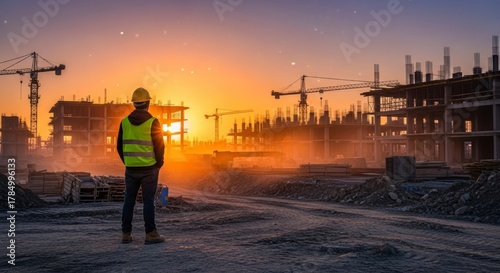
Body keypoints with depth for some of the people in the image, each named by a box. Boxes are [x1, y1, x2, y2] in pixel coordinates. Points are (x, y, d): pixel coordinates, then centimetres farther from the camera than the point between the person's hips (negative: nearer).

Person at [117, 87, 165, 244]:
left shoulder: (125, 122, 2)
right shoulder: (152, 122, -10)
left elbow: (119, 146, 7)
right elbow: (159, 146, -9)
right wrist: (158, 164, 6)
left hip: (131, 169, 4)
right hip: (149, 169, -4)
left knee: (129, 201, 10)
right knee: (148, 202, 0)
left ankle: (126, 234, 14)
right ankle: (150, 234, 3)